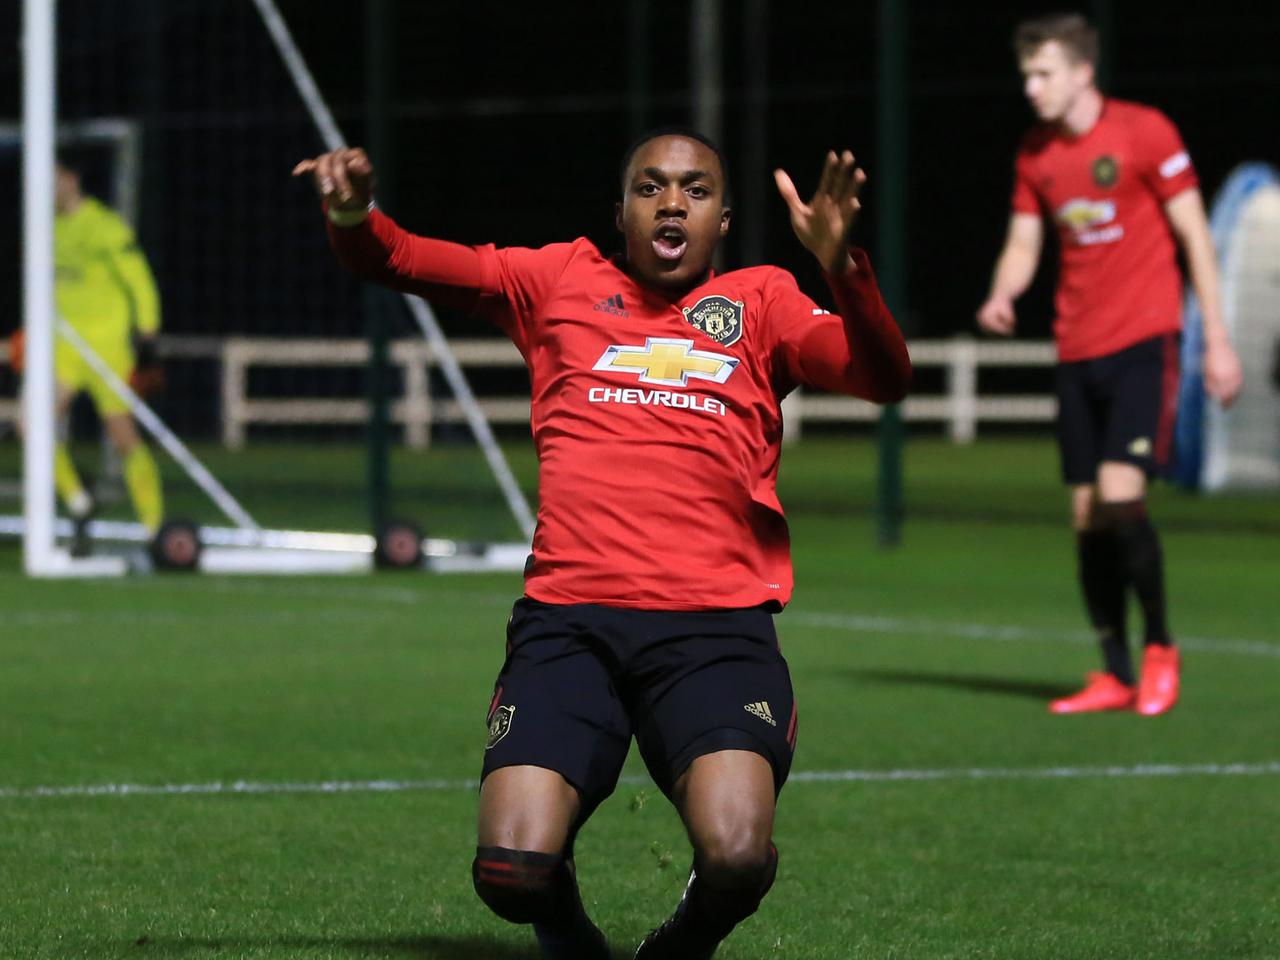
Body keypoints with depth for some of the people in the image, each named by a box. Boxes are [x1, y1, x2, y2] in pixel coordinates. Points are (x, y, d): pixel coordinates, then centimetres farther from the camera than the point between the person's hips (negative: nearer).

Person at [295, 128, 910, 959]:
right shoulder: (562, 282, 18)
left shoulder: (760, 302, 16)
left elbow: (884, 378, 1)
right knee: (512, 872, -18)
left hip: (717, 622, -1)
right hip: (568, 620, 1)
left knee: (738, 858, -25)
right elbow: (399, 263, 17)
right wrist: (353, 217, -6)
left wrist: (842, 267, -17)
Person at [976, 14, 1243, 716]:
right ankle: (1116, 676, 12)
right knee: (1086, 513, 3)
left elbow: (1194, 234, -4)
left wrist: (1216, 338, -6)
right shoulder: (1035, 154, 9)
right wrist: (1002, 297, -8)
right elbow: (1023, 245, 15)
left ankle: (1159, 647, 1)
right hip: (1077, 349, 6)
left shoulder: (1145, 133, -7)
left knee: (1120, 493, -18)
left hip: (1143, 340, -6)